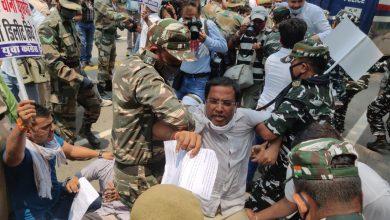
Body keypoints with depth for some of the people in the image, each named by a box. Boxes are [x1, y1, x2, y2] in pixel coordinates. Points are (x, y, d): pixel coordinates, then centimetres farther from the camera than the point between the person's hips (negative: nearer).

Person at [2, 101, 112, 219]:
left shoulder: (49, 138, -6)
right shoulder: (22, 149, -28)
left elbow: (71, 150, 11)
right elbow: (13, 155, -53)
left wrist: (100, 154, 10)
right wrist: (20, 127, -71)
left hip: (57, 195, 6)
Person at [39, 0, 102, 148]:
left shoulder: (68, 21, 9)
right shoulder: (48, 27, -19)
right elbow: (53, 62, -26)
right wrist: (79, 78, -30)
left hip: (76, 75, 8)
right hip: (63, 83, -8)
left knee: (94, 105, 19)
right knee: (66, 122, 4)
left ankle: (86, 131, 43)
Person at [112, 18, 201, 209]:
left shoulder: (131, 65, 2)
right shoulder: (144, 76, -27)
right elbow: (181, 119, -40)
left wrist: (179, 133, -23)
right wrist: (182, 131, -18)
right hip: (141, 180, -9)